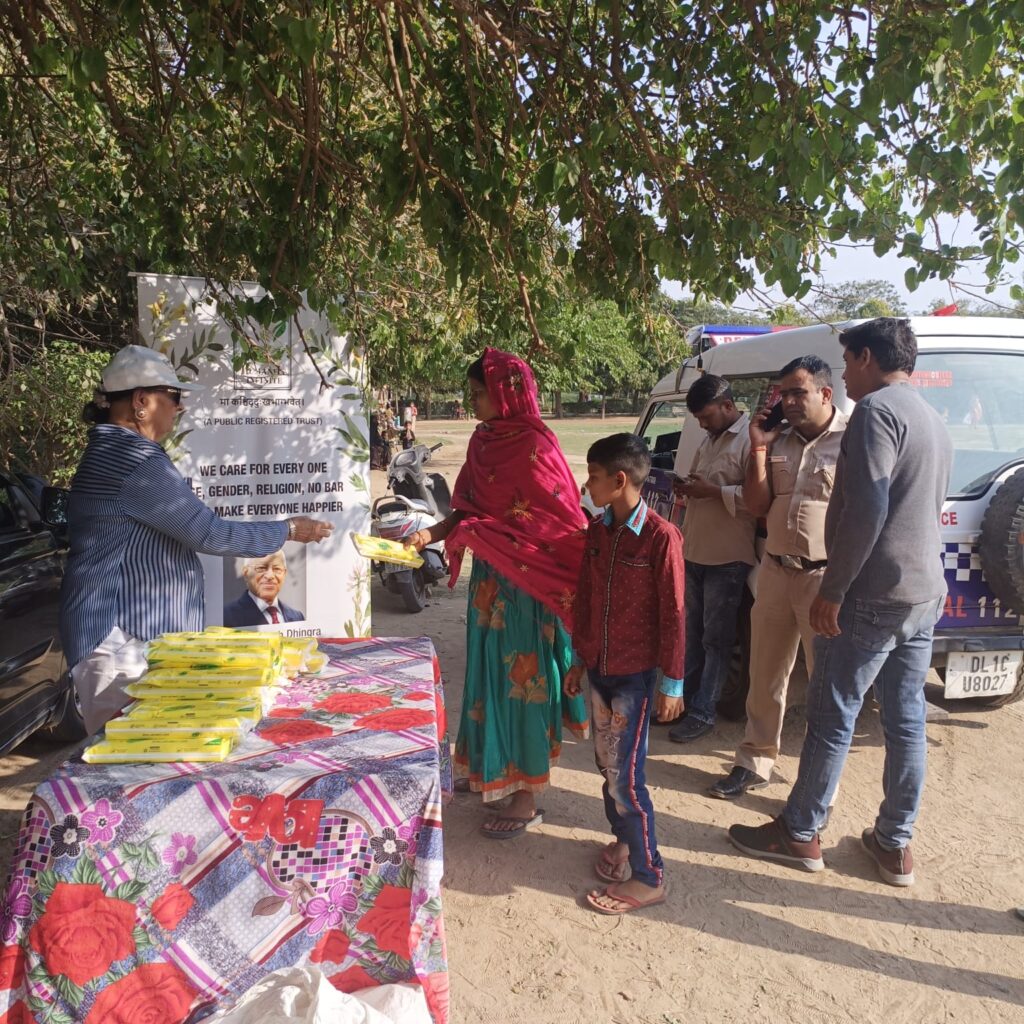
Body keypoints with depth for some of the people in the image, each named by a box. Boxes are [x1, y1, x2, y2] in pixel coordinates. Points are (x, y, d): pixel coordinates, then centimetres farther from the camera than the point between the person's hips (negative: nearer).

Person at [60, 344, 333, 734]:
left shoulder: (112, 452, 15)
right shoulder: (136, 460, -20)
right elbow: (209, 533, -19)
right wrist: (288, 530, -9)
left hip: (133, 631, 11)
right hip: (123, 636, -11)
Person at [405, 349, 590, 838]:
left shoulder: (535, 447, -18)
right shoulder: (483, 440, 6)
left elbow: (564, 524, -17)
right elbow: (467, 508, 10)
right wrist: (433, 533, -5)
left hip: (527, 585, -8)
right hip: (489, 579, 8)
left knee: (524, 681, 3)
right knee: (490, 672, 19)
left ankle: (526, 796, 19)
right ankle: (488, 768, 39)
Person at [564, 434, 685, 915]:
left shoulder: (661, 537, -18)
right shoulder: (597, 530, 3)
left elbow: (672, 615, -14)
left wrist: (672, 681, -10)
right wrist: (579, 658, 15)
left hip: (636, 675, -6)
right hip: (598, 668, 7)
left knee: (625, 774, -2)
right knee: (606, 763, 17)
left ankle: (648, 877, 13)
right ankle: (623, 837, 39)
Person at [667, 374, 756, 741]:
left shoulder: (750, 439, -14)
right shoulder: (709, 439, 15)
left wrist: (712, 491, -23)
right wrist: (687, 488, 4)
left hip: (727, 558, -8)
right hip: (694, 551, 9)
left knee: (716, 637, 3)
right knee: (692, 631, 16)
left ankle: (703, 712, 12)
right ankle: (685, 697, 28)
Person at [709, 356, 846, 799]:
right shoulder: (778, 442, 9)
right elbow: (756, 506, 7)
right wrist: (759, 448, -3)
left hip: (826, 577, -6)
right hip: (775, 571, 6)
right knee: (764, 675, 16)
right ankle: (755, 763, 32)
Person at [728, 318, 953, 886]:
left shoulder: (877, 410, -14)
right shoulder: (934, 422, 17)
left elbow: (865, 511, -23)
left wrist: (831, 591, -18)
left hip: (873, 596, -9)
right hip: (925, 593, 9)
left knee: (832, 717, 2)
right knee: (906, 720, 13)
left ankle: (799, 834, 16)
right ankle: (895, 844, 24)